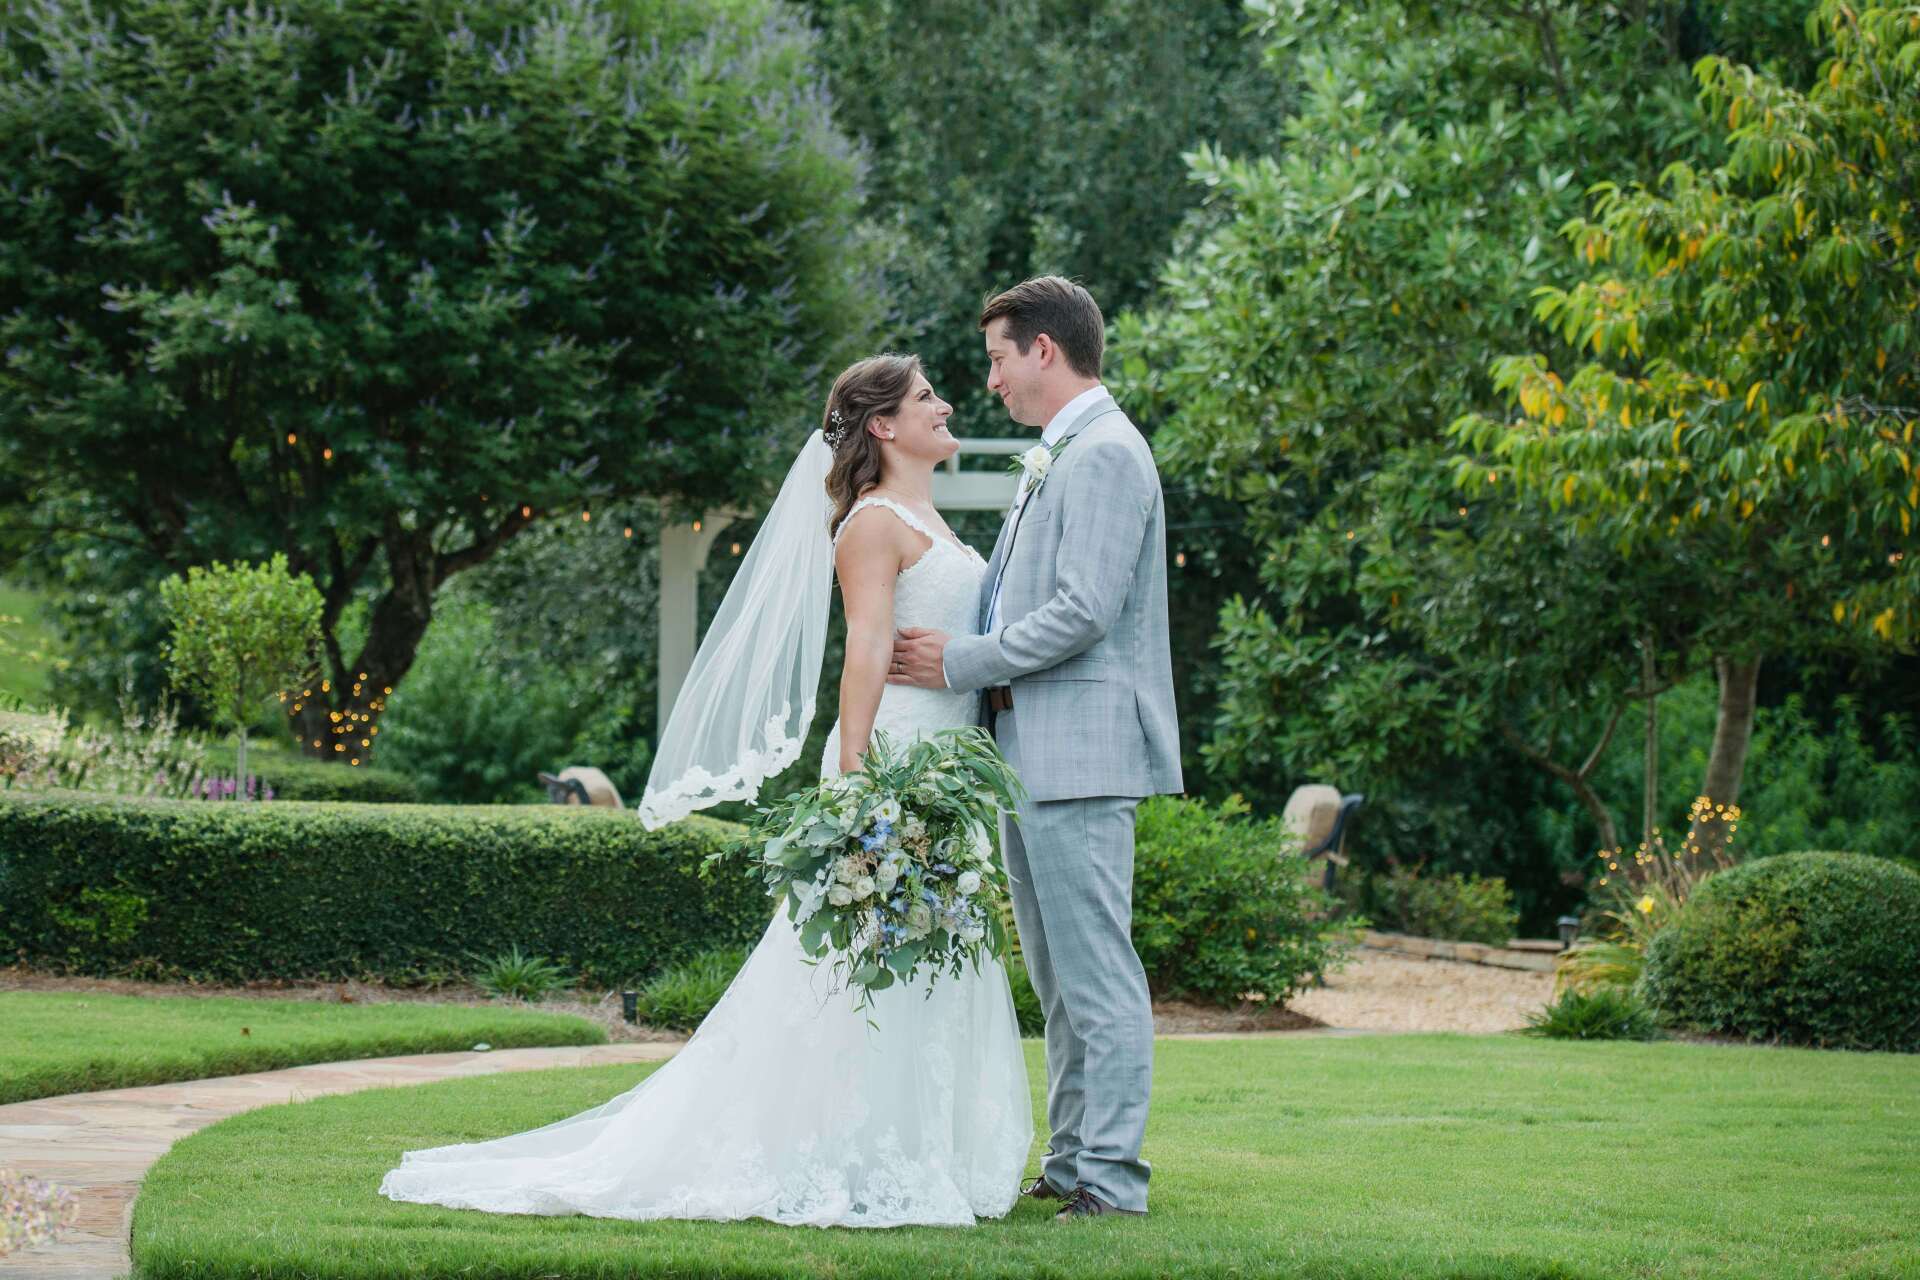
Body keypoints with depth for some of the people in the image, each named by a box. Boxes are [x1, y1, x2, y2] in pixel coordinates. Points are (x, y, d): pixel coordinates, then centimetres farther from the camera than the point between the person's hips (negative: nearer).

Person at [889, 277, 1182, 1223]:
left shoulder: (1105, 455, -13)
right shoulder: (1052, 460, 19)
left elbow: (1083, 611, -21)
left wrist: (961, 663, -14)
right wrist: (964, 655, 7)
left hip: (1079, 752, -11)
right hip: (1032, 754, 11)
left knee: (1097, 974, -9)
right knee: (1058, 979, 14)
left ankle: (1111, 1177, -7)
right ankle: (1070, 1163, 19)